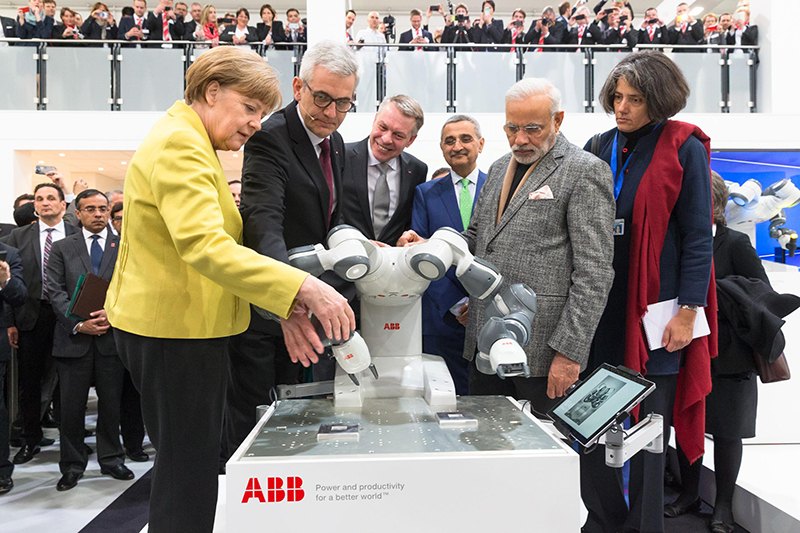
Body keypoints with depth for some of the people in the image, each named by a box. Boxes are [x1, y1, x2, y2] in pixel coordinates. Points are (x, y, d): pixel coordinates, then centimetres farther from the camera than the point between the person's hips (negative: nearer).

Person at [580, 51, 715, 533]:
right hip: (599, 307, 5)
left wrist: (688, 311, -12)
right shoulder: (599, 148, 10)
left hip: (654, 307, -4)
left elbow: (698, 235, -6)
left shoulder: (684, 148, -3)